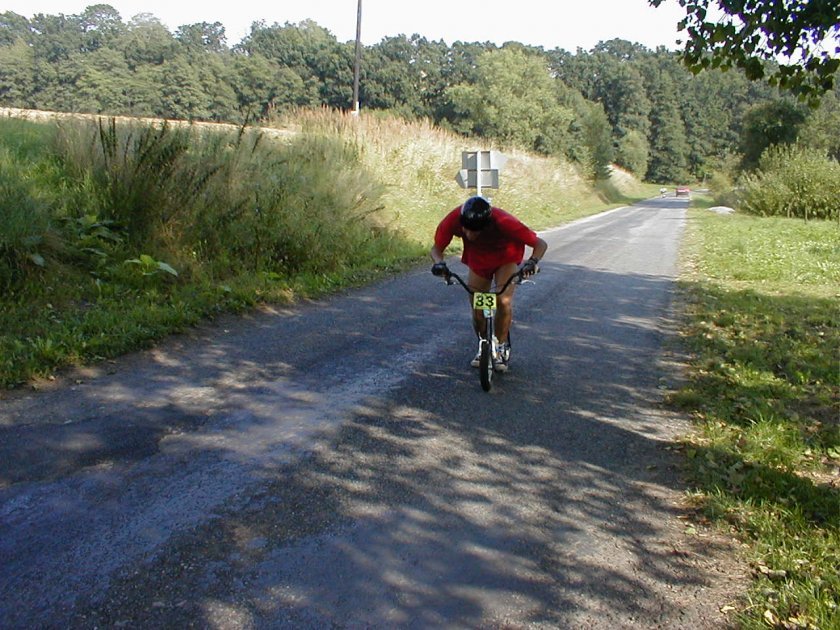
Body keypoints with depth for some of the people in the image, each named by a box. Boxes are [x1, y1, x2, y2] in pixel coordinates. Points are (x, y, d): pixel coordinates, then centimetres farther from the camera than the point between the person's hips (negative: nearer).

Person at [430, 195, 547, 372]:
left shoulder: (503, 222, -40)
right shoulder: (454, 220, -34)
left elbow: (541, 244, -33)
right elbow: (436, 248, -20)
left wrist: (532, 261, -53)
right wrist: (439, 263, -42)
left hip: (506, 258, -2)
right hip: (477, 259, 3)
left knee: (504, 301, -21)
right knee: (477, 309, -2)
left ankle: (502, 346, 2)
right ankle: (483, 346, 24)